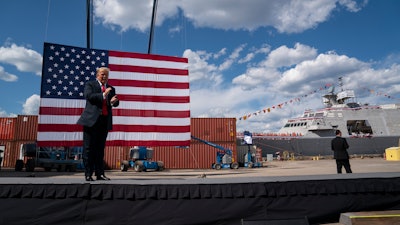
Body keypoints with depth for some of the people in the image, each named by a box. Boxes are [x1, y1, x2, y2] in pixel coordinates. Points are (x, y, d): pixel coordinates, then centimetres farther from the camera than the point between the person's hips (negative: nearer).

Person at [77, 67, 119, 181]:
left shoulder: (111, 88, 18)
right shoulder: (90, 84, 7)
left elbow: (116, 103, 8)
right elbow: (88, 96, -11)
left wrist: (114, 101, -16)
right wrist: (103, 95, -21)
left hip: (105, 121, 4)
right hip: (92, 120, -4)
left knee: (100, 148, 7)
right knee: (89, 148, -1)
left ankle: (100, 174, 11)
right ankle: (88, 174, 5)